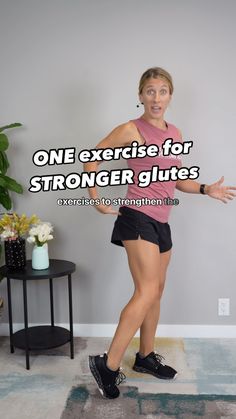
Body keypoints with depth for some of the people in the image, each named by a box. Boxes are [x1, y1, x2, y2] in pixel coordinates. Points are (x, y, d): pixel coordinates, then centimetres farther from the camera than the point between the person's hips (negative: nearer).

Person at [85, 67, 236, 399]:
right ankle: (108, 364, -8)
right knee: (147, 292, -16)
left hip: (161, 222, 8)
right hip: (138, 217, -8)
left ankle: (146, 356, 30)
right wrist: (96, 199, -8)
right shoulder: (131, 130, -8)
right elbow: (92, 158, -2)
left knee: (157, 291, 14)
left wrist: (206, 189, 6)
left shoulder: (175, 133, 13)